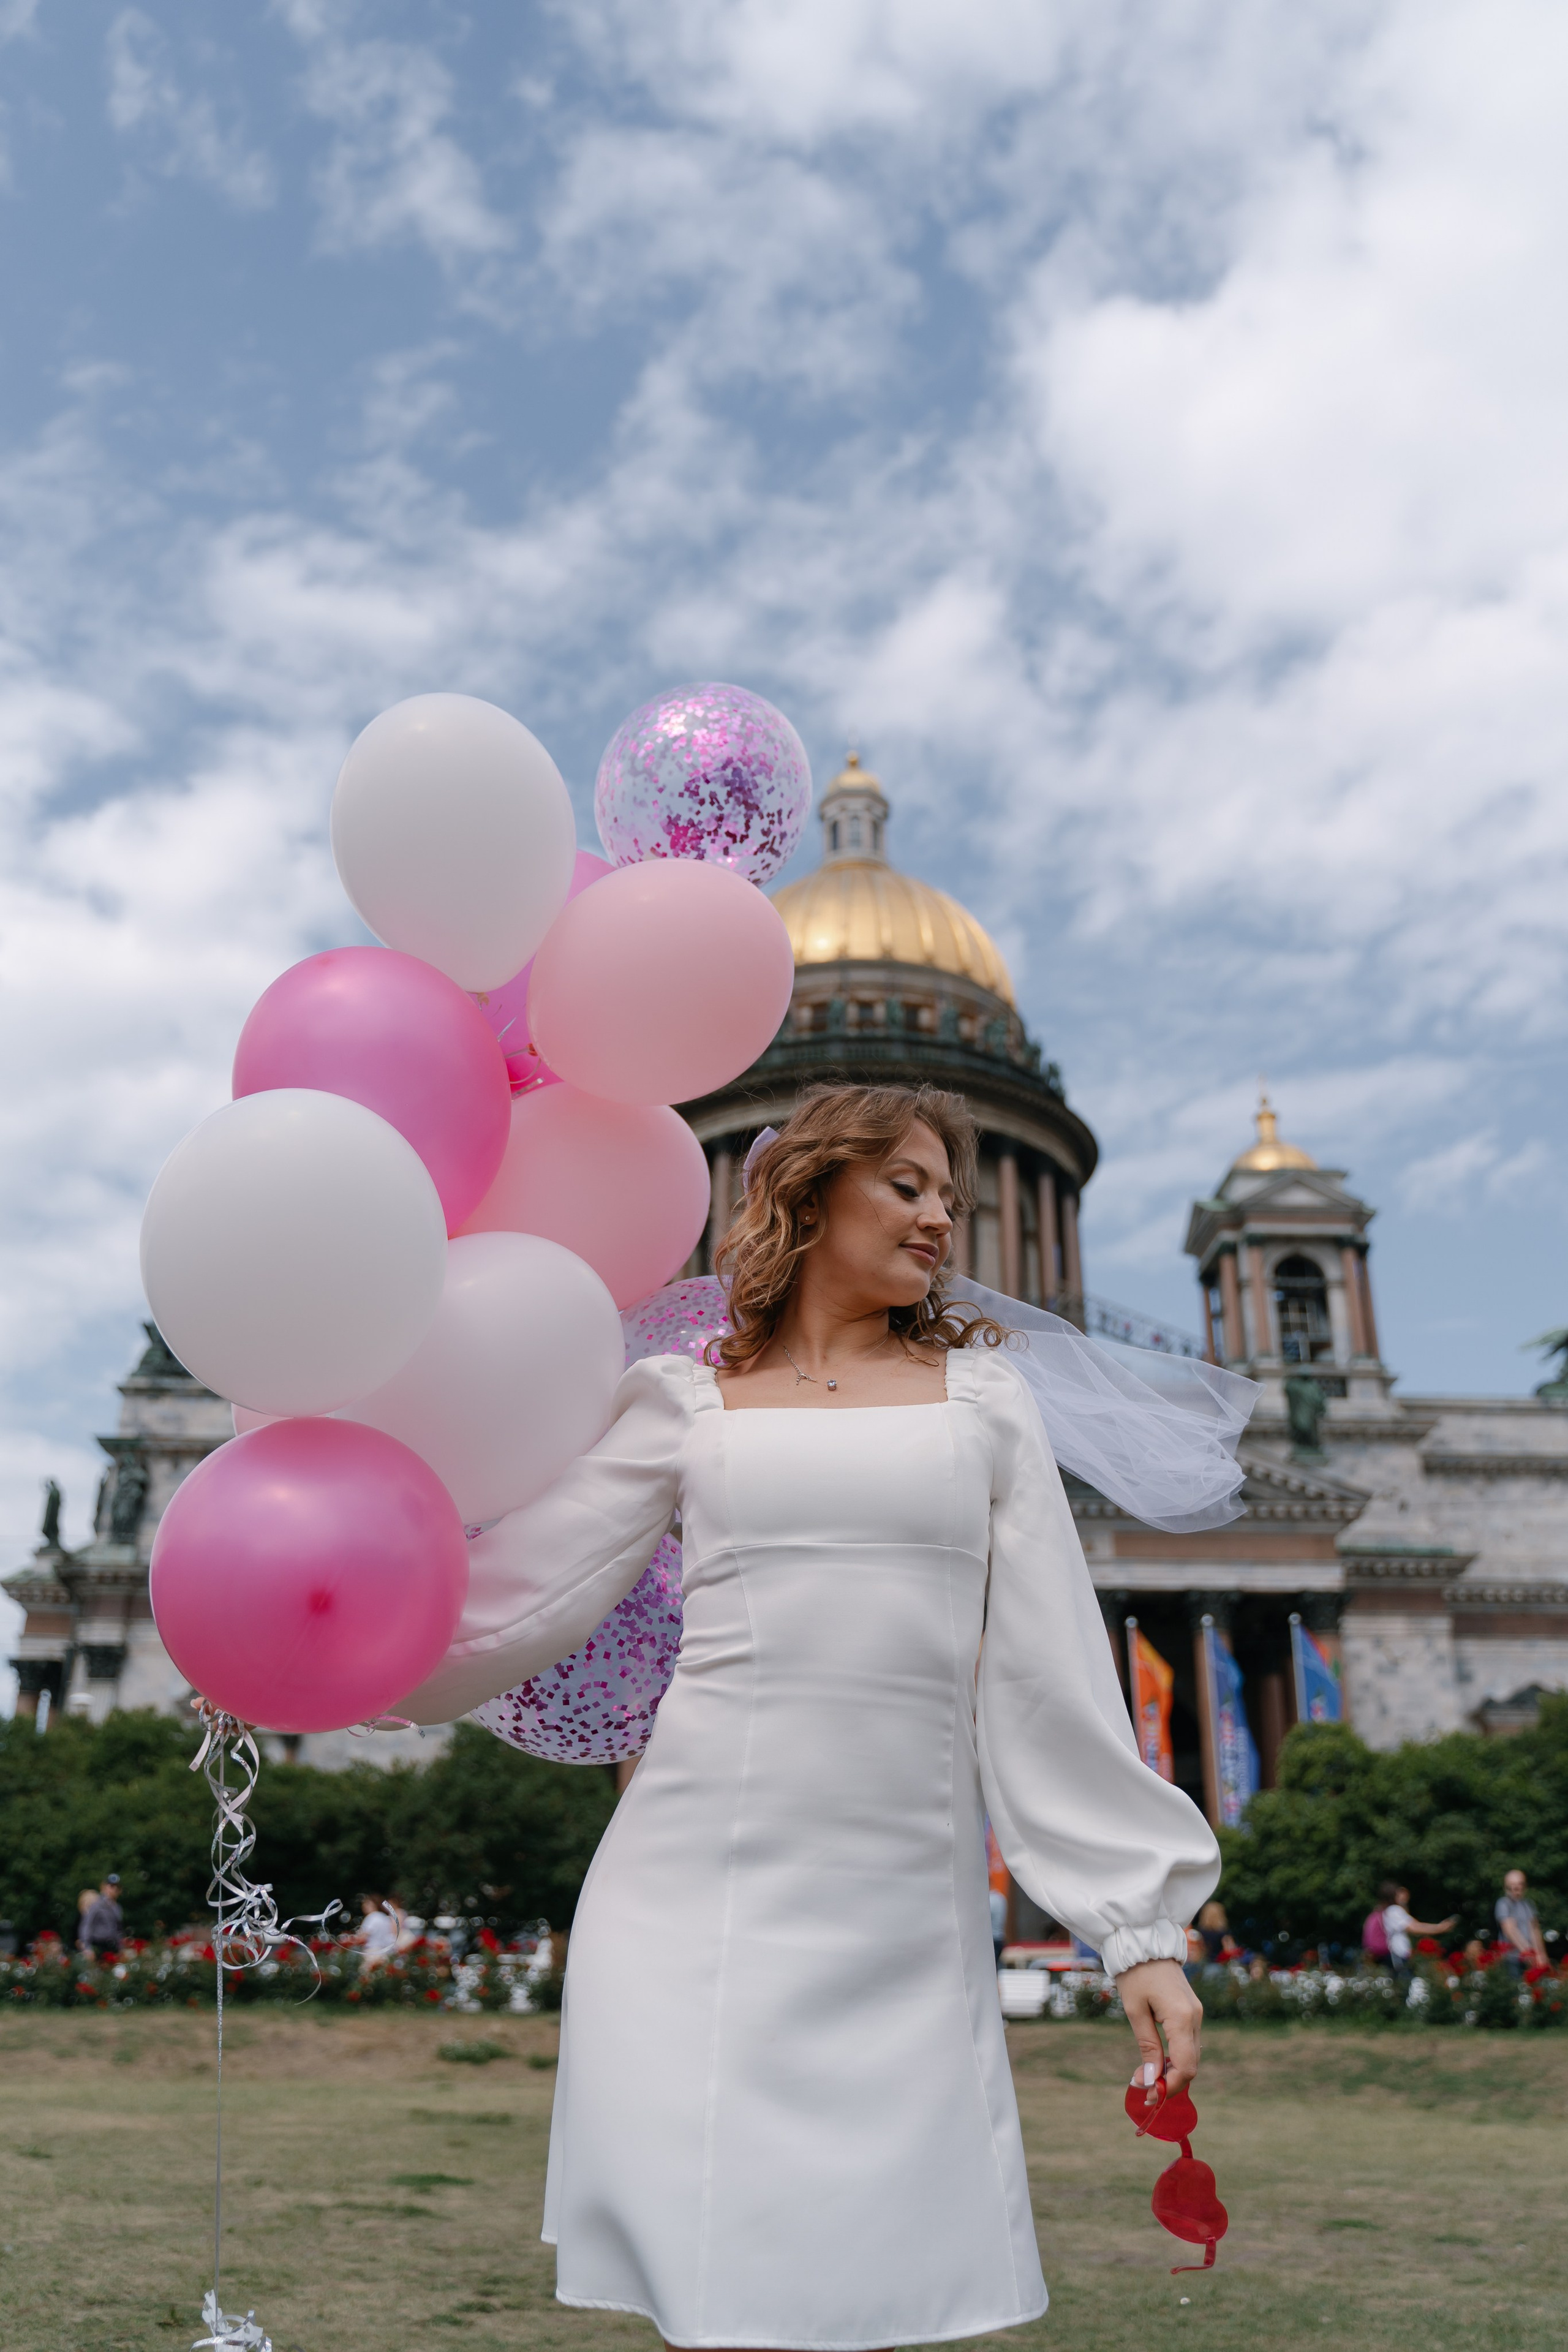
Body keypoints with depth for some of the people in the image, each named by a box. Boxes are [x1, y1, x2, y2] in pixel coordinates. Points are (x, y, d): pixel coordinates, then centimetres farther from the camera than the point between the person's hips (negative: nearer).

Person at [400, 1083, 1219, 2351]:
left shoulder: (981, 1393, 11)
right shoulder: (687, 1404, 8)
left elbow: (1051, 1675, 8)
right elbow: (519, 1600, 9)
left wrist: (1140, 1923, 4)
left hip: (903, 1915, 1)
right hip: (699, 1890, -1)